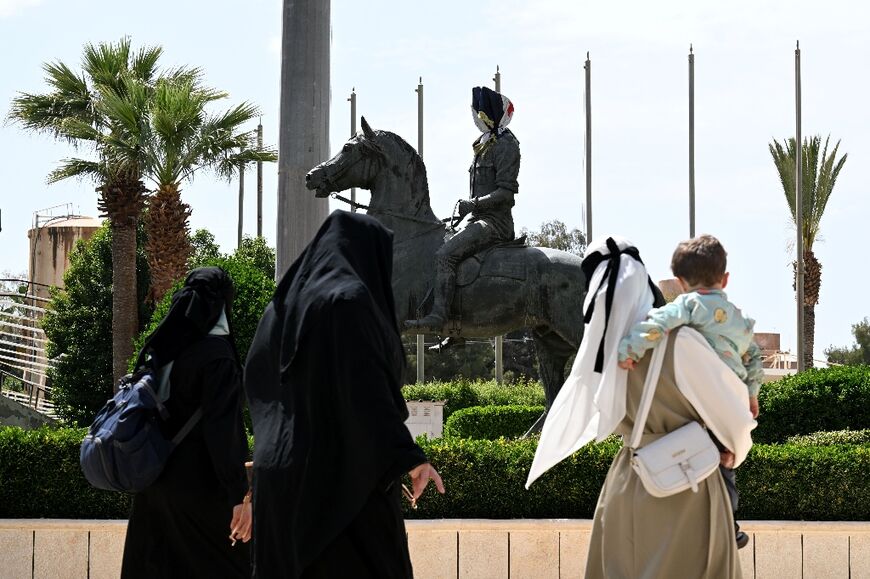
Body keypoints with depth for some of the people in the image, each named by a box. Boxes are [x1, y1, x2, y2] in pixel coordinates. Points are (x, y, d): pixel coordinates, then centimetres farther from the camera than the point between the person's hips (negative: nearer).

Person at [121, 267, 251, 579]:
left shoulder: (156, 348, 7)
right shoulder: (217, 353, -14)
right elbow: (224, 429, -21)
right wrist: (240, 495, -22)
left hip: (154, 484, 7)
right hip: (199, 490, -7)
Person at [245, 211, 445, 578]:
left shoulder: (284, 304, 13)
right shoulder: (349, 298, -11)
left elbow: (255, 377, 22)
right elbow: (364, 384, -21)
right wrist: (407, 456, -26)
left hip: (286, 472, 8)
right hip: (346, 470, -8)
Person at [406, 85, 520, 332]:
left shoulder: (506, 145, -10)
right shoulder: (485, 145, 20)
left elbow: (506, 192, -18)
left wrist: (472, 204, -21)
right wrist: (467, 209, 12)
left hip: (494, 221, -11)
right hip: (480, 219, 11)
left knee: (445, 254, -27)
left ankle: (438, 316, -33)